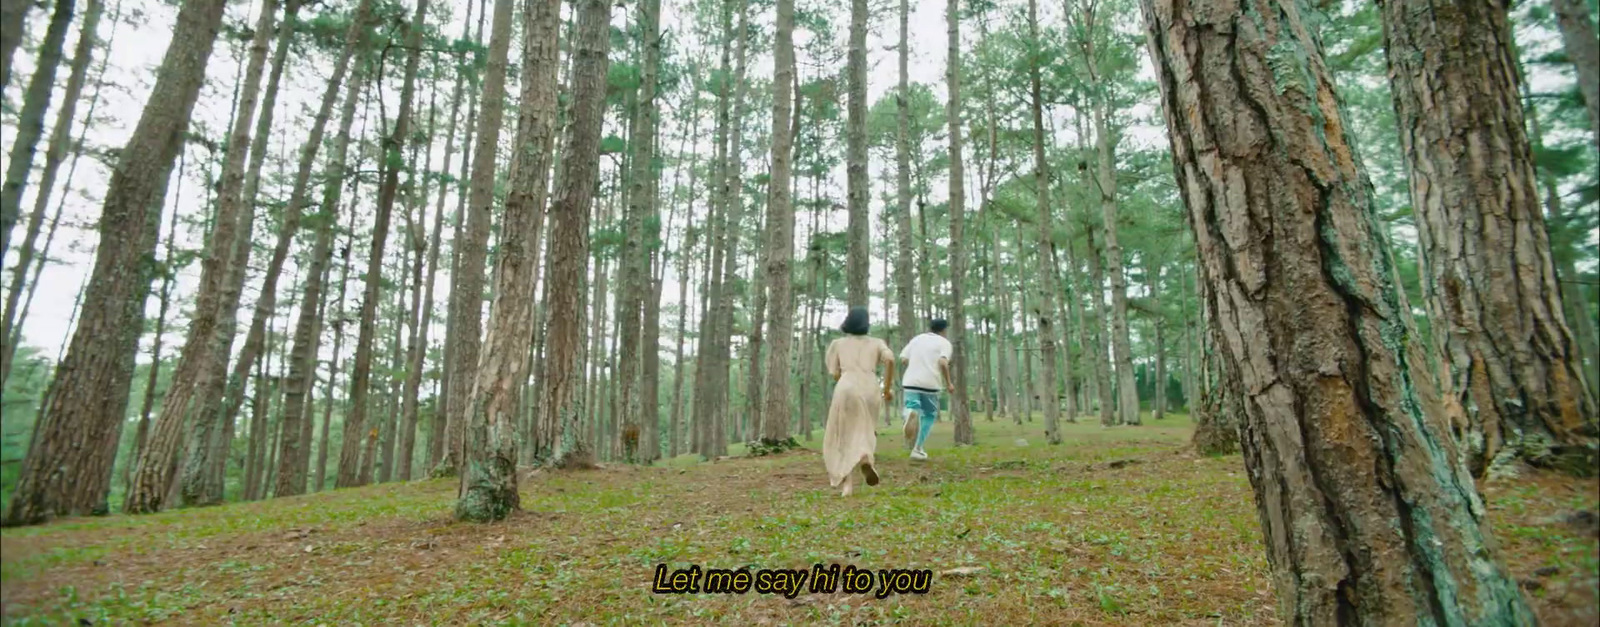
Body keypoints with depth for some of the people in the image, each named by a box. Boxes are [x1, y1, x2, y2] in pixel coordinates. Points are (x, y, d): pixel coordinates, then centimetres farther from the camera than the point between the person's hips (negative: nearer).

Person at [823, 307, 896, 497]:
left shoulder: (837, 344, 18)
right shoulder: (876, 343, 19)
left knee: (843, 438, 10)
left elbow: (835, 374, 12)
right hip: (870, 390, 1)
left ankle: (848, 484, -8)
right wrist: (888, 388, 5)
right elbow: (890, 359, -2)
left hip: (846, 389, -1)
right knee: (862, 433, 20)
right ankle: (865, 457, -15)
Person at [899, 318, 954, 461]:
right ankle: (917, 449, 9)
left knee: (912, 407, 3)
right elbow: (943, 362, -13)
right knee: (929, 415, 14)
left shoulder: (917, 338, 16)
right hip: (930, 384, -2)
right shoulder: (944, 343, 4)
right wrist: (949, 383, -4)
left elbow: (903, 358, 9)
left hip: (911, 382, 2)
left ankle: (911, 413, -36)